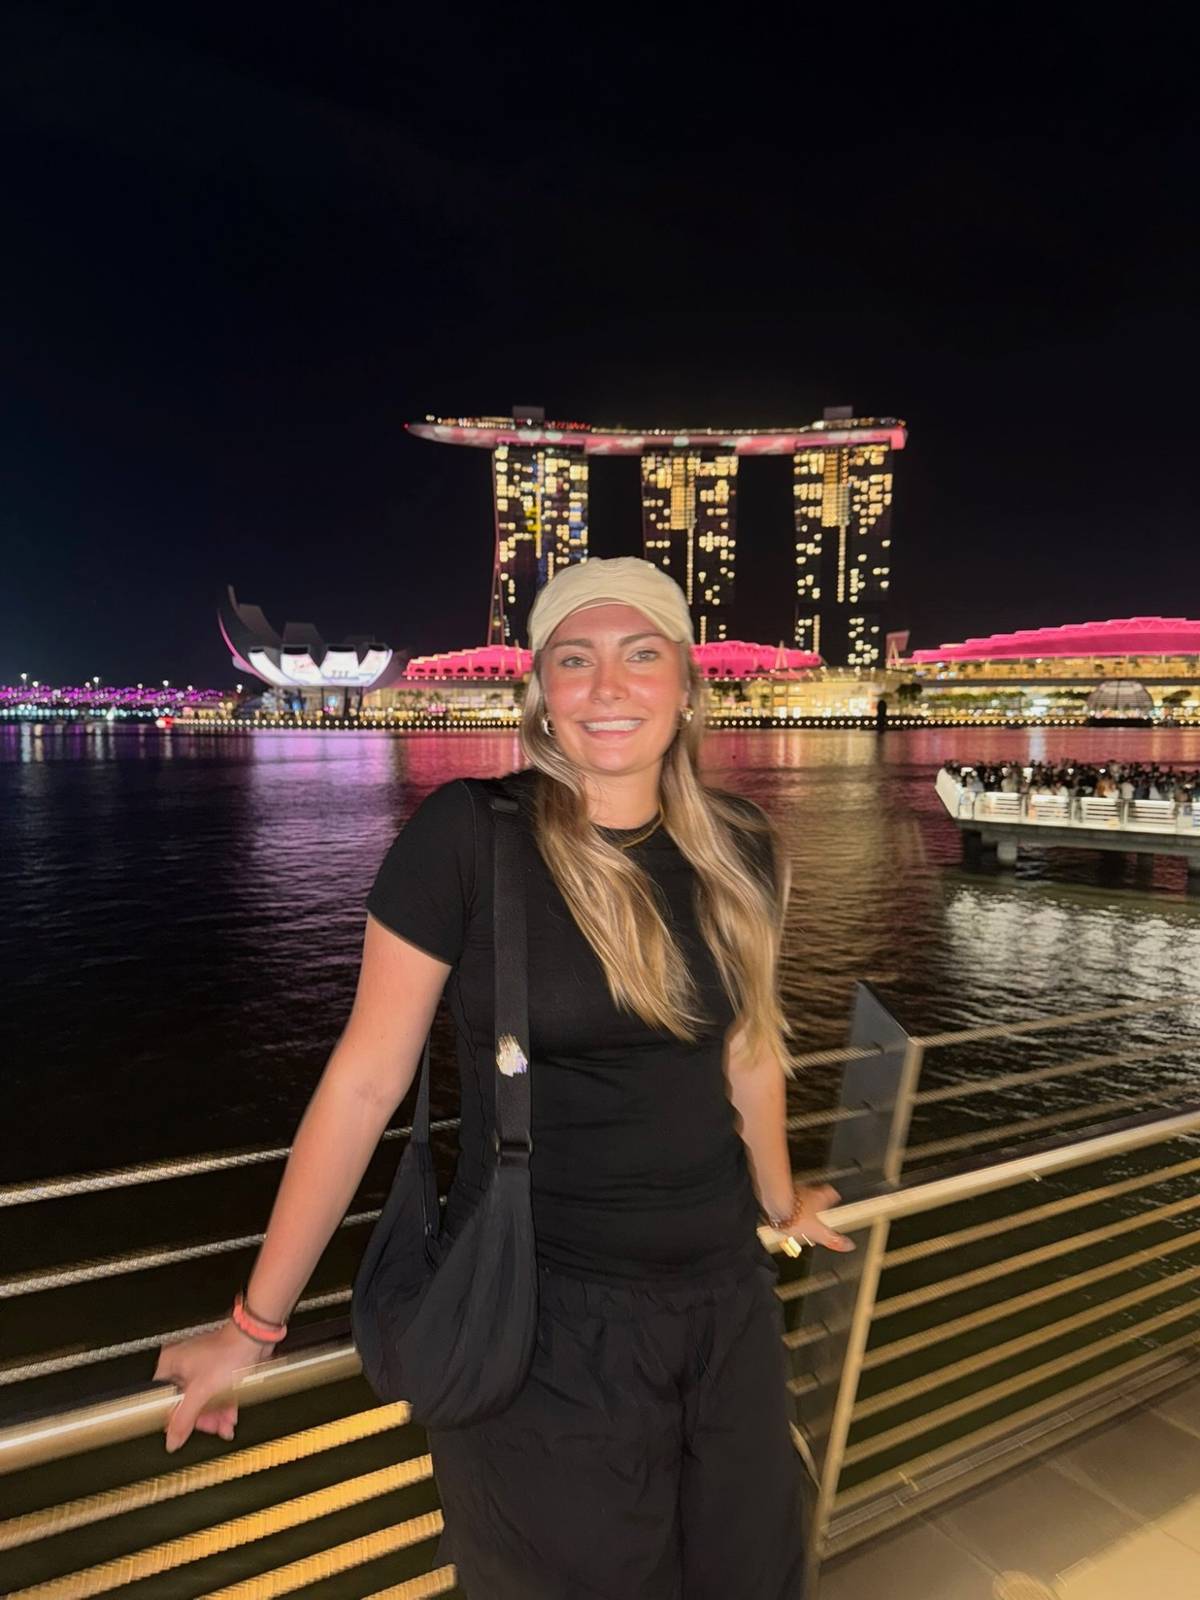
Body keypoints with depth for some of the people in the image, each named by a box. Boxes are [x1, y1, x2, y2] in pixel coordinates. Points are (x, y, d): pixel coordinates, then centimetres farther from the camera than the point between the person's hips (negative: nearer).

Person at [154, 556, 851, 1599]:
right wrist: (255, 1324, -5)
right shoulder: (467, 835, -16)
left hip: (727, 1301, 5)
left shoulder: (740, 853, -2)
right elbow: (365, 1081, -11)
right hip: (540, 1318, -4)